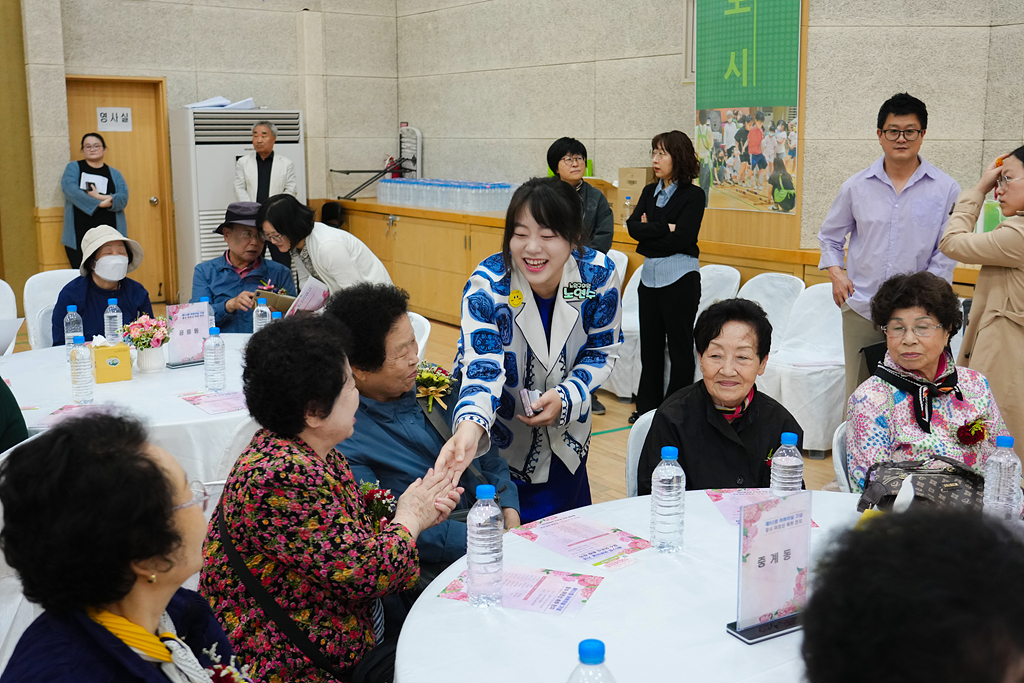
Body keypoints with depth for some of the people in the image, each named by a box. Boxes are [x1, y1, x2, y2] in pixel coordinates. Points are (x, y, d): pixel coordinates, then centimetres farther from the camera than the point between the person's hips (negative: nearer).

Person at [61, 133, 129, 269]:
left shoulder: (114, 174, 17)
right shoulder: (73, 168, 13)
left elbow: (123, 198, 1)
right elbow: (69, 189, -8)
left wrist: (100, 197, -17)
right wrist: (99, 203, -16)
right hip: (79, 236, -1)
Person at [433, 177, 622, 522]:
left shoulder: (599, 276, -18)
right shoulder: (487, 285, -25)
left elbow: (602, 352, -5)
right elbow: (483, 366, -34)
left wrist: (565, 399, -22)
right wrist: (471, 426, -54)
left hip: (566, 441, 3)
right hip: (499, 438, -3)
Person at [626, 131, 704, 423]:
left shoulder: (693, 195, -8)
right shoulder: (650, 192, 10)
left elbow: (681, 239, -18)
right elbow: (633, 226, -3)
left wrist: (648, 233, -9)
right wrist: (664, 228, -15)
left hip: (680, 278, -6)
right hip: (650, 275, 6)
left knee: (680, 346, 2)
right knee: (650, 344, 12)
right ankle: (648, 407, 22)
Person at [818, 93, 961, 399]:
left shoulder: (946, 189, 1)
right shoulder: (857, 186, 6)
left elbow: (947, 251, 0)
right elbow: (830, 236, 19)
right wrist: (835, 273, 3)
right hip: (860, 308, 2)